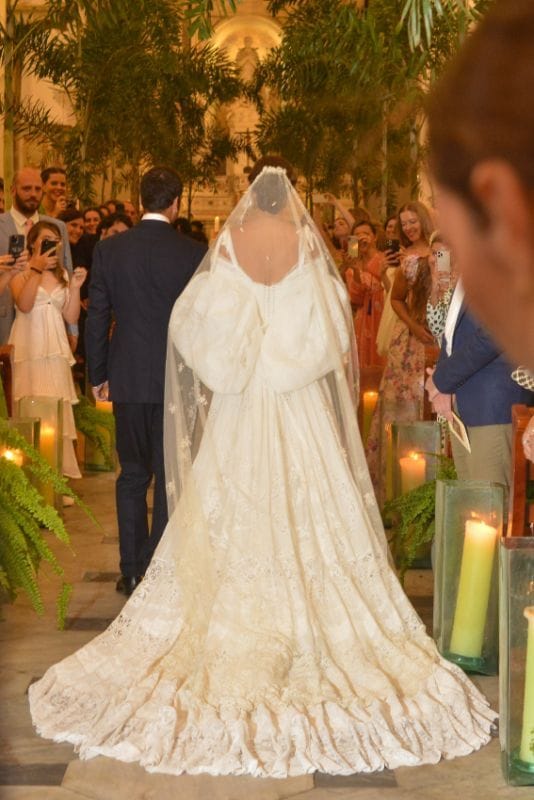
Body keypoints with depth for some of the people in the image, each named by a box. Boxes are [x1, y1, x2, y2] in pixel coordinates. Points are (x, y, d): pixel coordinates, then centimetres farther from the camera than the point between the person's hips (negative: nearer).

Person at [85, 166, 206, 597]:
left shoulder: (109, 249, -1)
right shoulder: (195, 253, -8)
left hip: (127, 380, 3)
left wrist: (98, 376, 10)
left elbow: (96, 318, 1)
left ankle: (131, 572, 17)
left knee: (132, 475, 14)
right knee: (169, 477, 7)